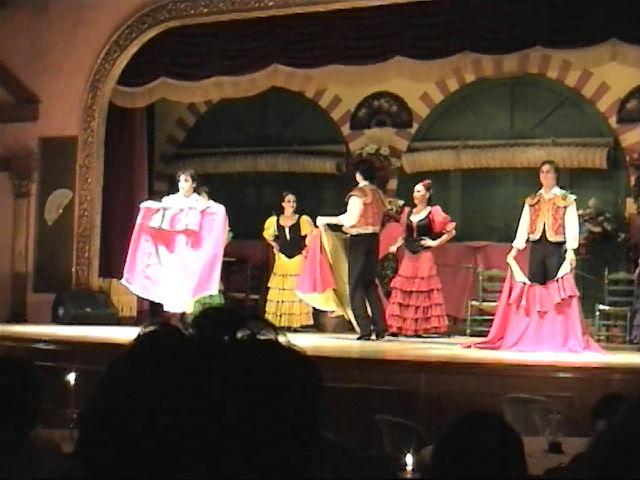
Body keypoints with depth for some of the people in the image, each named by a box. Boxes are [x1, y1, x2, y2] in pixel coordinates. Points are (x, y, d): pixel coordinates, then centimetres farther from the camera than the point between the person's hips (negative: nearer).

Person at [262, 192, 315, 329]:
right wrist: (274, 245, 8)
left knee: (297, 291, -3)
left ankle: (295, 321, -1)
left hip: (298, 260, -2)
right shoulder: (275, 221, 4)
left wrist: (306, 249, -6)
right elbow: (268, 235, 21)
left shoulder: (302, 220, -4)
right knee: (280, 291, 1)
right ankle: (280, 321, 5)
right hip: (282, 260, 2)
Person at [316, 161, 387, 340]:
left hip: (359, 239, -6)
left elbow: (350, 219, -17)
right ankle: (380, 327, 10)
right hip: (374, 238, 6)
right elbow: (380, 219, 11)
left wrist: (326, 220, -10)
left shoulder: (358, 193, -11)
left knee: (356, 284, -1)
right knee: (370, 283, 14)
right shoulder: (378, 194, 9)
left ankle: (365, 329, -7)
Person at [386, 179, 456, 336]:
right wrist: (396, 245, 7)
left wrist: (436, 243, -6)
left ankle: (422, 328, -1)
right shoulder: (408, 212, 12)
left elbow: (451, 231, -3)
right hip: (408, 257, 5)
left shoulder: (433, 213, -2)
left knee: (424, 291, -4)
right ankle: (399, 327, 2)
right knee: (402, 292, 0)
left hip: (424, 257, -5)